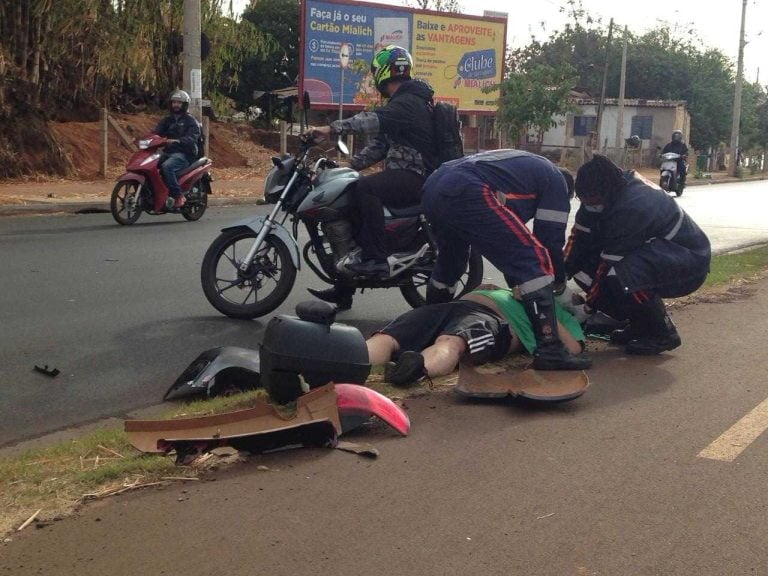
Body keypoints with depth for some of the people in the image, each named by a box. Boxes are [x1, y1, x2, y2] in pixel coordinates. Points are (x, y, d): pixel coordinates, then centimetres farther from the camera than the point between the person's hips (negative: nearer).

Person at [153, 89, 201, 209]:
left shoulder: (190, 121, 2)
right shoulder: (167, 120, 23)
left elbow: (192, 138, -14)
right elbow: (157, 132, 10)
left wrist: (177, 141, -33)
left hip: (184, 154, -7)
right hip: (168, 152, 7)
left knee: (166, 166, -35)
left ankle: (178, 196, -30)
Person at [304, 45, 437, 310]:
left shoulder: (408, 102, -12)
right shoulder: (401, 102, 22)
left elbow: (373, 120, -30)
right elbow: (381, 144, 21)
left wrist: (332, 128, -36)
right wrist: (349, 164, 11)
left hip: (414, 177, -11)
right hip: (401, 175, 11)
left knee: (364, 188, -34)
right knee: (350, 206, 10)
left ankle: (375, 257, -31)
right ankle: (343, 291, 13)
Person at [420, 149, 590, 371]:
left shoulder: (528, 167, 40)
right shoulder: (556, 180, 19)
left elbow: (507, 240, 41)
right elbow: (551, 237, 13)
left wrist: (517, 284, 44)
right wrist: (559, 283, 29)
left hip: (433, 187, 9)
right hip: (466, 194, -9)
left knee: (450, 262, 33)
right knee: (536, 260, -2)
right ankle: (549, 350, -6)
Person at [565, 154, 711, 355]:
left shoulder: (632, 207, -32)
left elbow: (610, 262, -26)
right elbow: (580, 233, -4)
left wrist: (589, 306, -17)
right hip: (654, 252, 9)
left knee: (620, 275, -35)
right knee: (585, 266, -4)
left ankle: (663, 333, -12)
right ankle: (640, 324, 10)